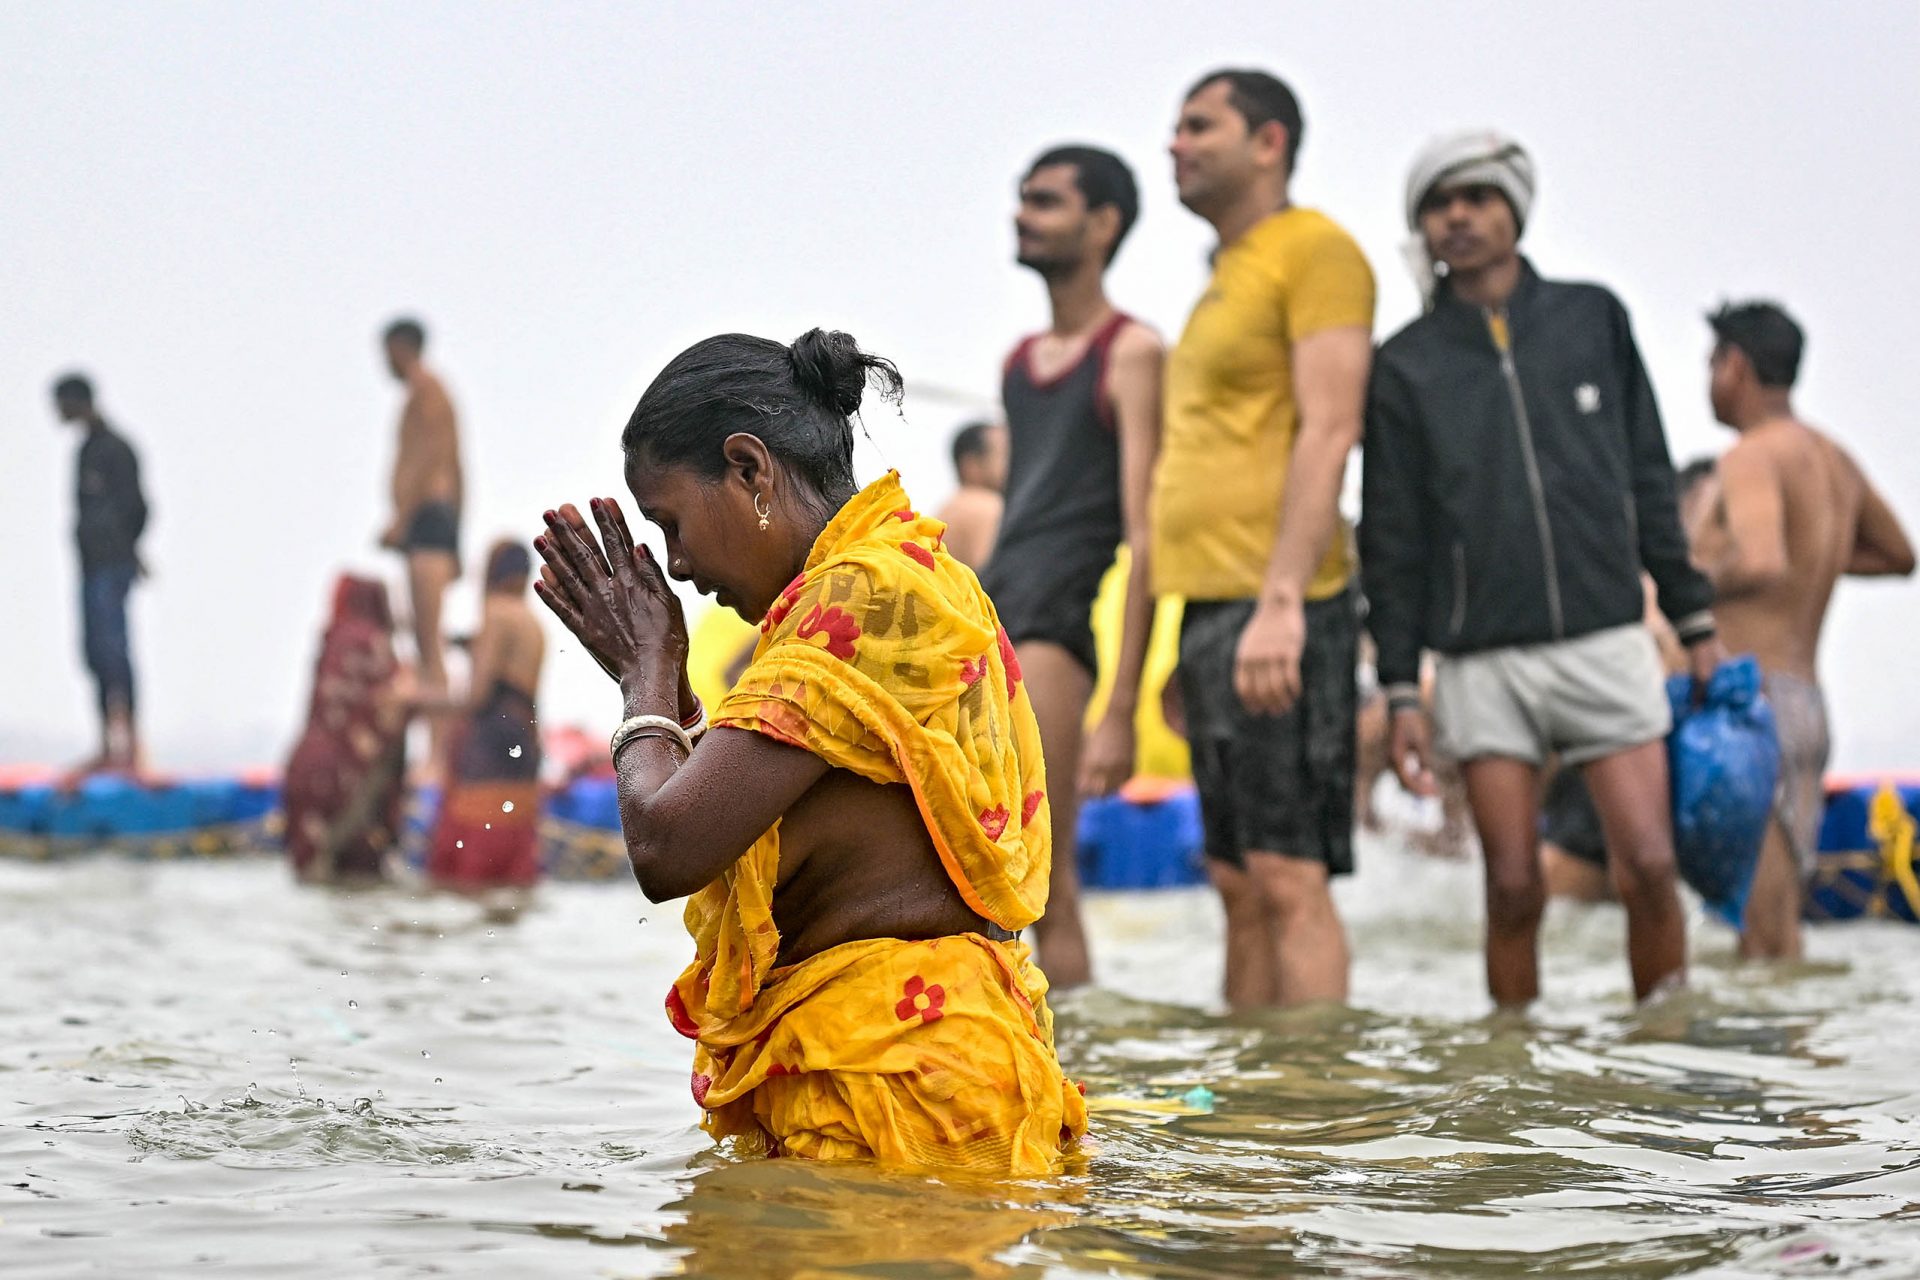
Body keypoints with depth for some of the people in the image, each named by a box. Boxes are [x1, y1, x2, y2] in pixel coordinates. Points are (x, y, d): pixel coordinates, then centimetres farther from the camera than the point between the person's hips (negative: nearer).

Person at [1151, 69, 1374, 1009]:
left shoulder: (1313, 250, -4)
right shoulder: (1224, 279, 23)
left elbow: (1329, 430, -14)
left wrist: (1279, 602, -23)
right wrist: (1190, 643, 18)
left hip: (1274, 607, -9)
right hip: (1210, 606, 9)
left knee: (1287, 876, -11)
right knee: (1238, 882, 8)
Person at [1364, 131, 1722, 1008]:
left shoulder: (1594, 320, 10)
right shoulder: (1406, 365, 6)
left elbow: (1649, 481, 13)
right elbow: (1391, 540, 6)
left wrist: (1695, 623, 10)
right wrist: (1400, 694, 2)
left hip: (1605, 643, 1)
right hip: (1484, 663, 0)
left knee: (1649, 868, -8)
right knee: (1513, 888, -2)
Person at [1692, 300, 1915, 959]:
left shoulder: (1752, 456, -10)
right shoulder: (1834, 460, 16)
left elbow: (1761, 565, -28)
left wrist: (1697, 576, -9)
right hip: (1806, 702, 9)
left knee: (1764, 936, -12)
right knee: (1777, 922, 8)